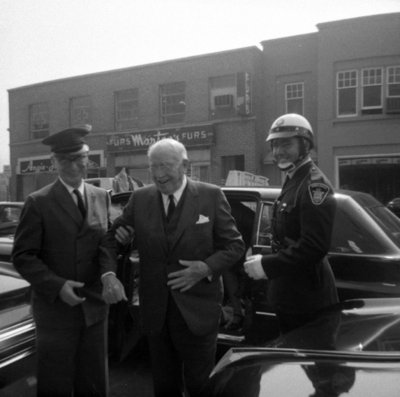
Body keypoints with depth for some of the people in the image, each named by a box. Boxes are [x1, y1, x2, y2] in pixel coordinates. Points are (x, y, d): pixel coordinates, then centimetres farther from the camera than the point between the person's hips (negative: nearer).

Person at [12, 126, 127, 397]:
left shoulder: (102, 197, 5)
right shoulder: (38, 202, -7)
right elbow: (22, 256, -8)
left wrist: (109, 273, -15)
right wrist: (57, 285, -20)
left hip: (95, 305, 3)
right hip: (55, 308, -3)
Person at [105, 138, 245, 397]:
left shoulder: (211, 195, -7)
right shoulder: (140, 198, 1)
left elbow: (235, 244, -3)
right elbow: (115, 237, 8)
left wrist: (208, 268, -18)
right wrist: (118, 235, -14)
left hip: (197, 310, -2)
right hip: (155, 311, 3)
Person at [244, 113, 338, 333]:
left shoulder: (314, 184, -17)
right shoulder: (292, 182, 13)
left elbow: (315, 247, -25)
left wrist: (267, 265, -21)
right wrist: (264, 260, 5)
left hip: (307, 301, -9)